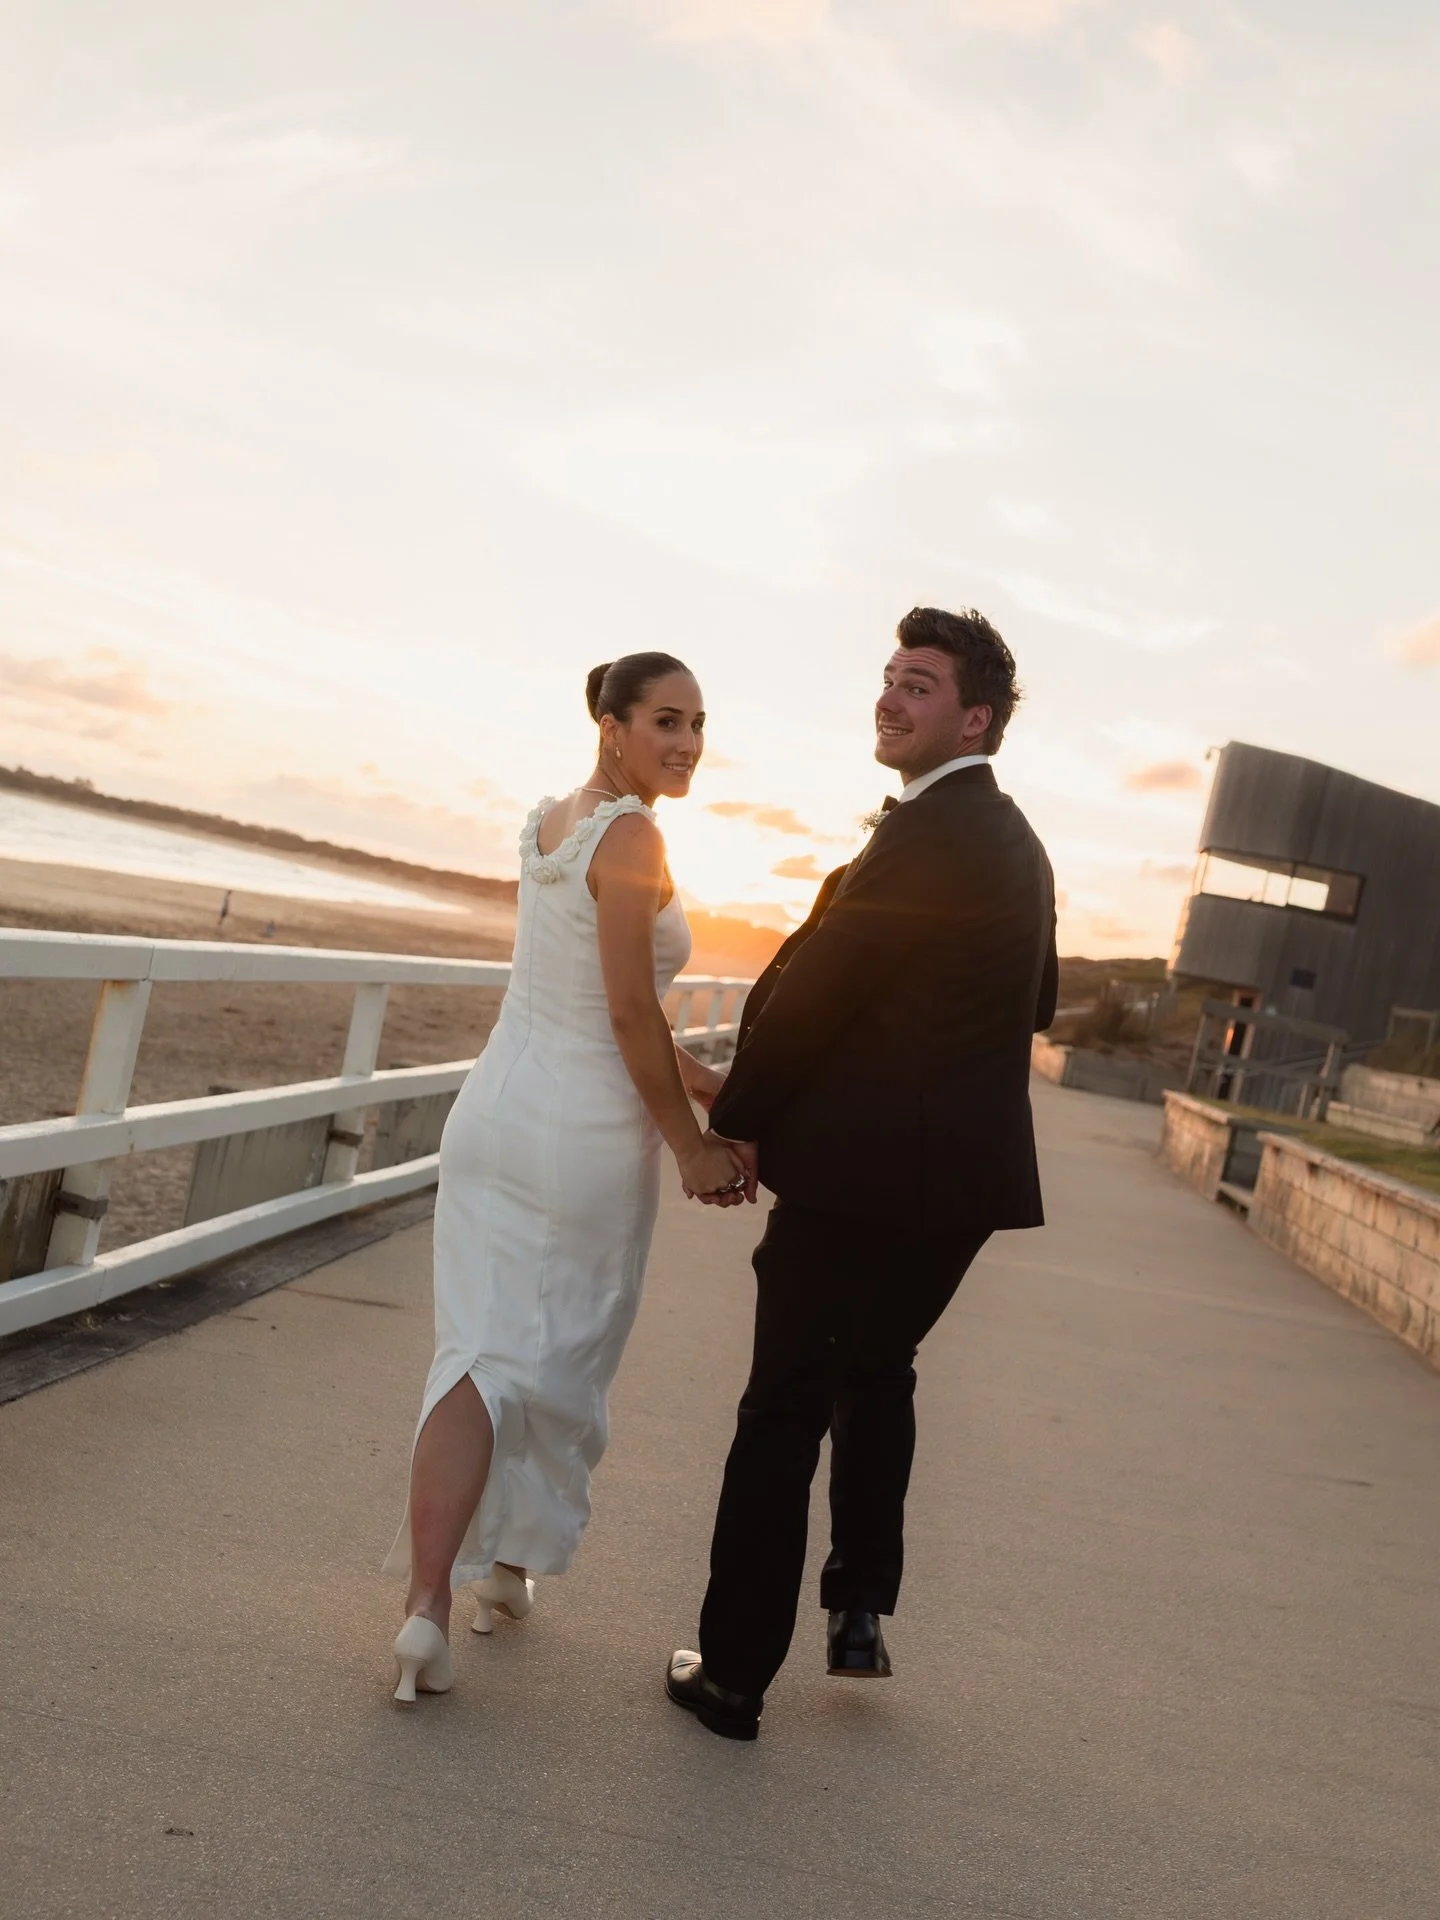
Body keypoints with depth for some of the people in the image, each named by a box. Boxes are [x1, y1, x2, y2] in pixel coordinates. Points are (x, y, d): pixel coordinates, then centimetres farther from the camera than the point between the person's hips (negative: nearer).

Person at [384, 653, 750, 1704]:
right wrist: (693, 1147, -11)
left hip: (495, 1113, 6)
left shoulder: (550, 821, 10)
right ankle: (510, 1563, 29)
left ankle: (428, 1599, -4)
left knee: (484, 1353, 4)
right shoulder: (632, 837, -15)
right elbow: (629, 1011, -18)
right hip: (588, 1137, -6)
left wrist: (683, 1070, 18)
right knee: (561, 1361, 13)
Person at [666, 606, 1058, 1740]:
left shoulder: (928, 833, -17)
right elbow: (1034, 1005, 23)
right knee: (877, 1372, 25)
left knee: (786, 1408, 1)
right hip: (963, 1174, 9)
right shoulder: (1018, 843, 12)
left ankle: (735, 1673, 9)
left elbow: (816, 987, -17)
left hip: (862, 1172, -8)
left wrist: (739, 1125, -7)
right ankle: (861, 1610, 27)